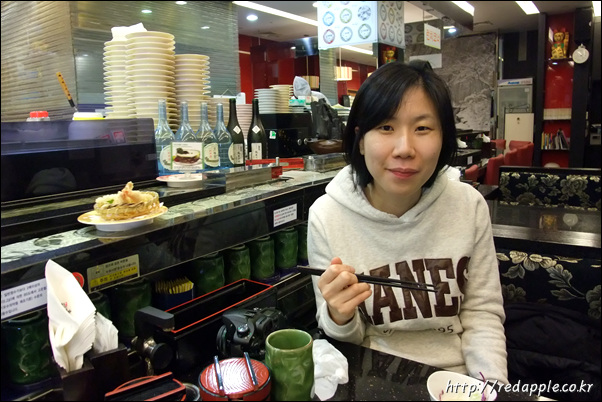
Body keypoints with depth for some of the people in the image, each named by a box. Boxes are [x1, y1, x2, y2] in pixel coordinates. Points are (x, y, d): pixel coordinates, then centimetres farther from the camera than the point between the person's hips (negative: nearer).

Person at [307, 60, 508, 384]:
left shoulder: (469, 206, -9)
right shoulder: (326, 216, -14)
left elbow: (482, 314, 0)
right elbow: (344, 344, -4)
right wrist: (340, 319, -24)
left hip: (455, 379, 4)